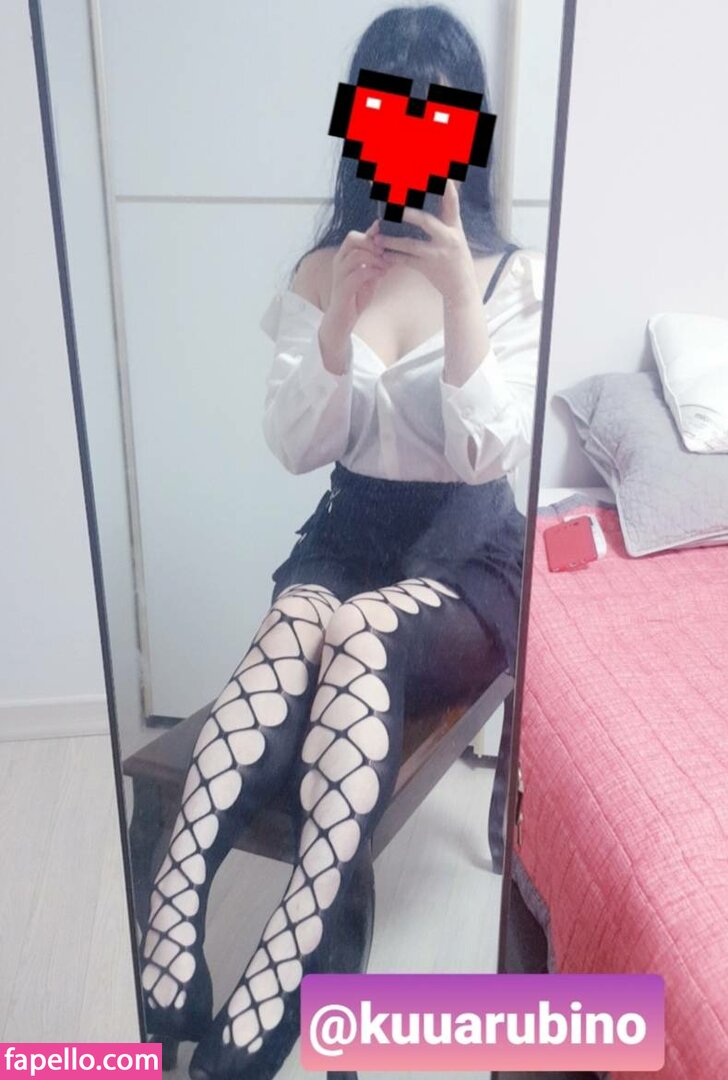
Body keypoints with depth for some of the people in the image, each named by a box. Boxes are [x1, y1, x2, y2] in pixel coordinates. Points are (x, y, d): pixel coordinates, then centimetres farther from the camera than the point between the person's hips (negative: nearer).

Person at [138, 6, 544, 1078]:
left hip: (466, 554, -2)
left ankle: (267, 989, -35)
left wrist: (459, 292, -22)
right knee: (297, 627, -34)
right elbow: (295, 447, -1)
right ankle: (172, 931, -37)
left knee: (359, 631, -35)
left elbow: (489, 451, -13)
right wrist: (338, 322, -16)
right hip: (347, 536, 2)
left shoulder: (514, 274, -1)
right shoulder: (323, 271, 6)